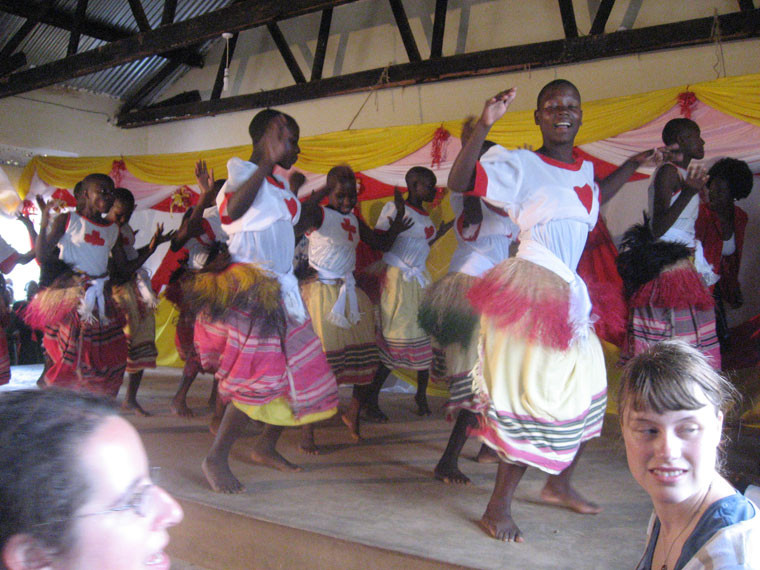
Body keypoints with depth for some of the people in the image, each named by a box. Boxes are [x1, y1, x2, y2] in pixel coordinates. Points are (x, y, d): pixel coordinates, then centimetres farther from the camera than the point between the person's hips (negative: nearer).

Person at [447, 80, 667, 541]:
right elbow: (459, 184, -18)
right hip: (531, 290, -8)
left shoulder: (585, 169, 15)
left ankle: (560, 484, 36)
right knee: (536, 398, -8)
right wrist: (485, 126, -26)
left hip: (569, 292, 9)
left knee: (584, 389, 17)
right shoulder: (520, 164, -7)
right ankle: (498, 509, 5)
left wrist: (632, 166, 34)